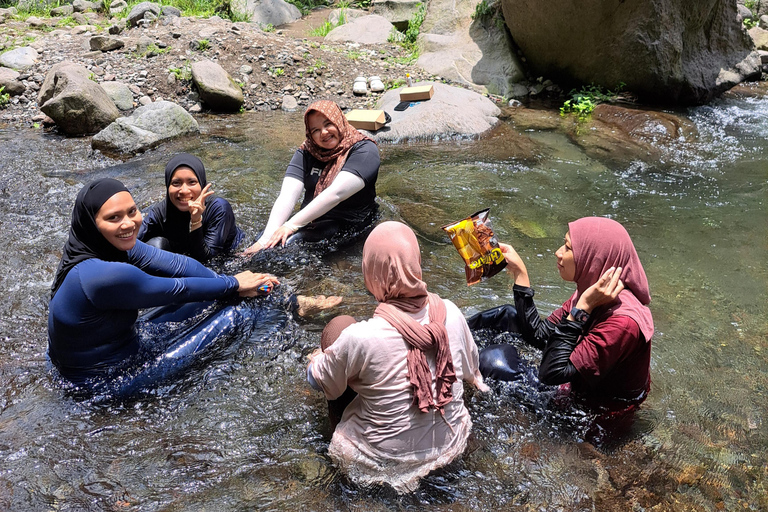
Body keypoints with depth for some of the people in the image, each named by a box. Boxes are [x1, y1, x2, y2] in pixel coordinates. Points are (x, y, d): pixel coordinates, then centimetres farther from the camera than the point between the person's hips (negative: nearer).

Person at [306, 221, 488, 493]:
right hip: (451, 446, 4)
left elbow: (322, 384, -8)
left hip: (385, 461, -4)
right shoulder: (450, 313, -18)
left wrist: (315, 359, 15)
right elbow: (471, 370, 3)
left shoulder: (359, 338, -30)